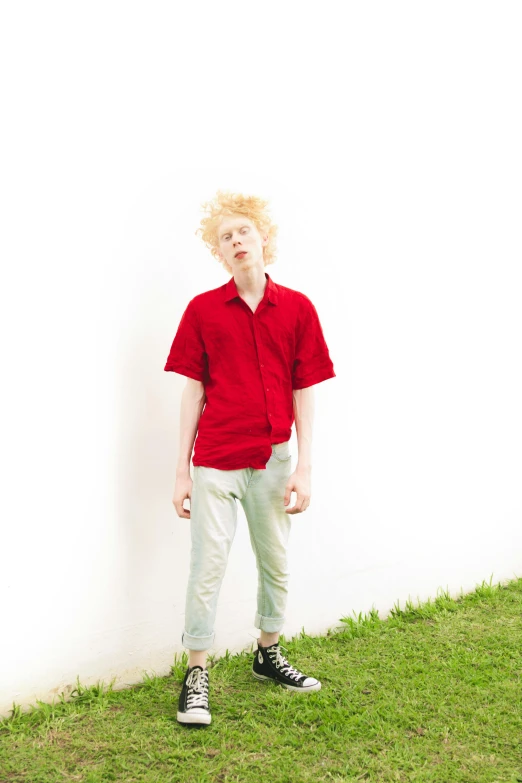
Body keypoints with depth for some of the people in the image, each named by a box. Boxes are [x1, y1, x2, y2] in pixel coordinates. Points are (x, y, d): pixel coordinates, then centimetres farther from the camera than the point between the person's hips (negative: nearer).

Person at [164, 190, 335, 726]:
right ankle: (196, 676, 16)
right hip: (215, 461, -2)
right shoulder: (203, 309, -2)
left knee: (276, 565, 15)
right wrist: (182, 470, -1)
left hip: (273, 460, 2)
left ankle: (268, 655, 36)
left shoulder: (297, 308, 1)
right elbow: (193, 392, 0)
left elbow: (304, 393, 2)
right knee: (207, 566, 0)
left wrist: (304, 467, -2)